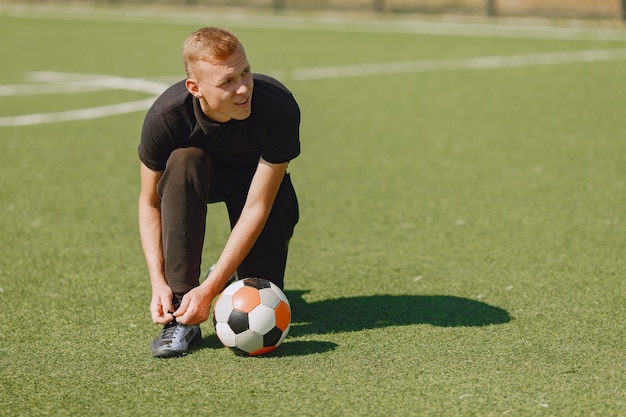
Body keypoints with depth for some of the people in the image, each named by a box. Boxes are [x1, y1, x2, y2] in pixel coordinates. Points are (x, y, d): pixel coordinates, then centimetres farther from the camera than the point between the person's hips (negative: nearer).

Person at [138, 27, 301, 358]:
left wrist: (210, 289, -37)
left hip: (258, 178, -1)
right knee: (183, 161, -38)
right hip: (199, 173, 1)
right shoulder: (165, 116, -33)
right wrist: (158, 283, -31)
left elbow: (257, 207, -33)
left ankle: (221, 279, 24)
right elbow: (149, 202, -19)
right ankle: (180, 315, -31)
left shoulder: (279, 109, -38)